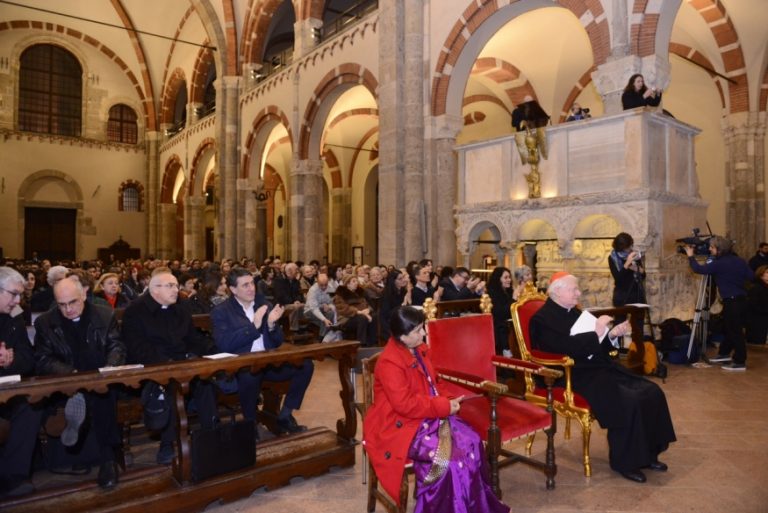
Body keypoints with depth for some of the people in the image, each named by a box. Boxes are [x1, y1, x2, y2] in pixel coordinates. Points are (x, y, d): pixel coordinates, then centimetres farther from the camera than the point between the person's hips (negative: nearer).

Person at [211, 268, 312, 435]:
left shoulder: (263, 304, 12)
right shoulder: (220, 312, 0)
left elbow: (278, 342, 11)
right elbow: (224, 344, -16)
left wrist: (271, 325, -10)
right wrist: (253, 326, -18)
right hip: (241, 364, -5)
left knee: (306, 365, -15)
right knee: (250, 375, -38)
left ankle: (285, 415, 0)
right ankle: (250, 424, -12)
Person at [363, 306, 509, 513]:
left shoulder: (419, 350, 6)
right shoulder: (390, 362, -22)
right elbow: (404, 404, -26)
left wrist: (446, 400, -2)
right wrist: (443, 406, -22)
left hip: (425, 417, 8)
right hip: (398, 426, -8)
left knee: (470, 440, -8)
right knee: (448, 452, -22)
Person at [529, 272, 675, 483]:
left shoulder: (574, 312, 16)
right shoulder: (543, 319, -9)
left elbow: (596, 346, 17)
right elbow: (566, 347, -23)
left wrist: (612, 334, -3)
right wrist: (596, 333, -19)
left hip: (596, 367, 9)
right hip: (573, 375, -9)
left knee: (651, 392, -4)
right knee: (628, 402, -25)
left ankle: (646, 453, 9)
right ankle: (624, 461, -5)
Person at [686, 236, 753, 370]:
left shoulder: (719, 264, -15)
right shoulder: (739, 261, 6)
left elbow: (698, 269, -15)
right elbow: (751, 277, 8)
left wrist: (690, 256, -2)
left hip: (732, 302, -8)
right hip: (741, 300, 8)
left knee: (735, 331, 0)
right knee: (730, 328, 19)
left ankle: (740, 362, 8)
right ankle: (724, 354, 32)